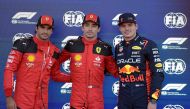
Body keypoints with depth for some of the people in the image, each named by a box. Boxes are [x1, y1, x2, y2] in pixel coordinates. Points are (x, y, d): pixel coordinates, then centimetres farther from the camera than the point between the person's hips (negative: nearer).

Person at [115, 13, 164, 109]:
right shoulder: (118, 47, 8)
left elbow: (158, 73, -12)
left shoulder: (148, 45, -8)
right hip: (123, 99, 5)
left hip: (143, 98, -4)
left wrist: (153, 100, -15)